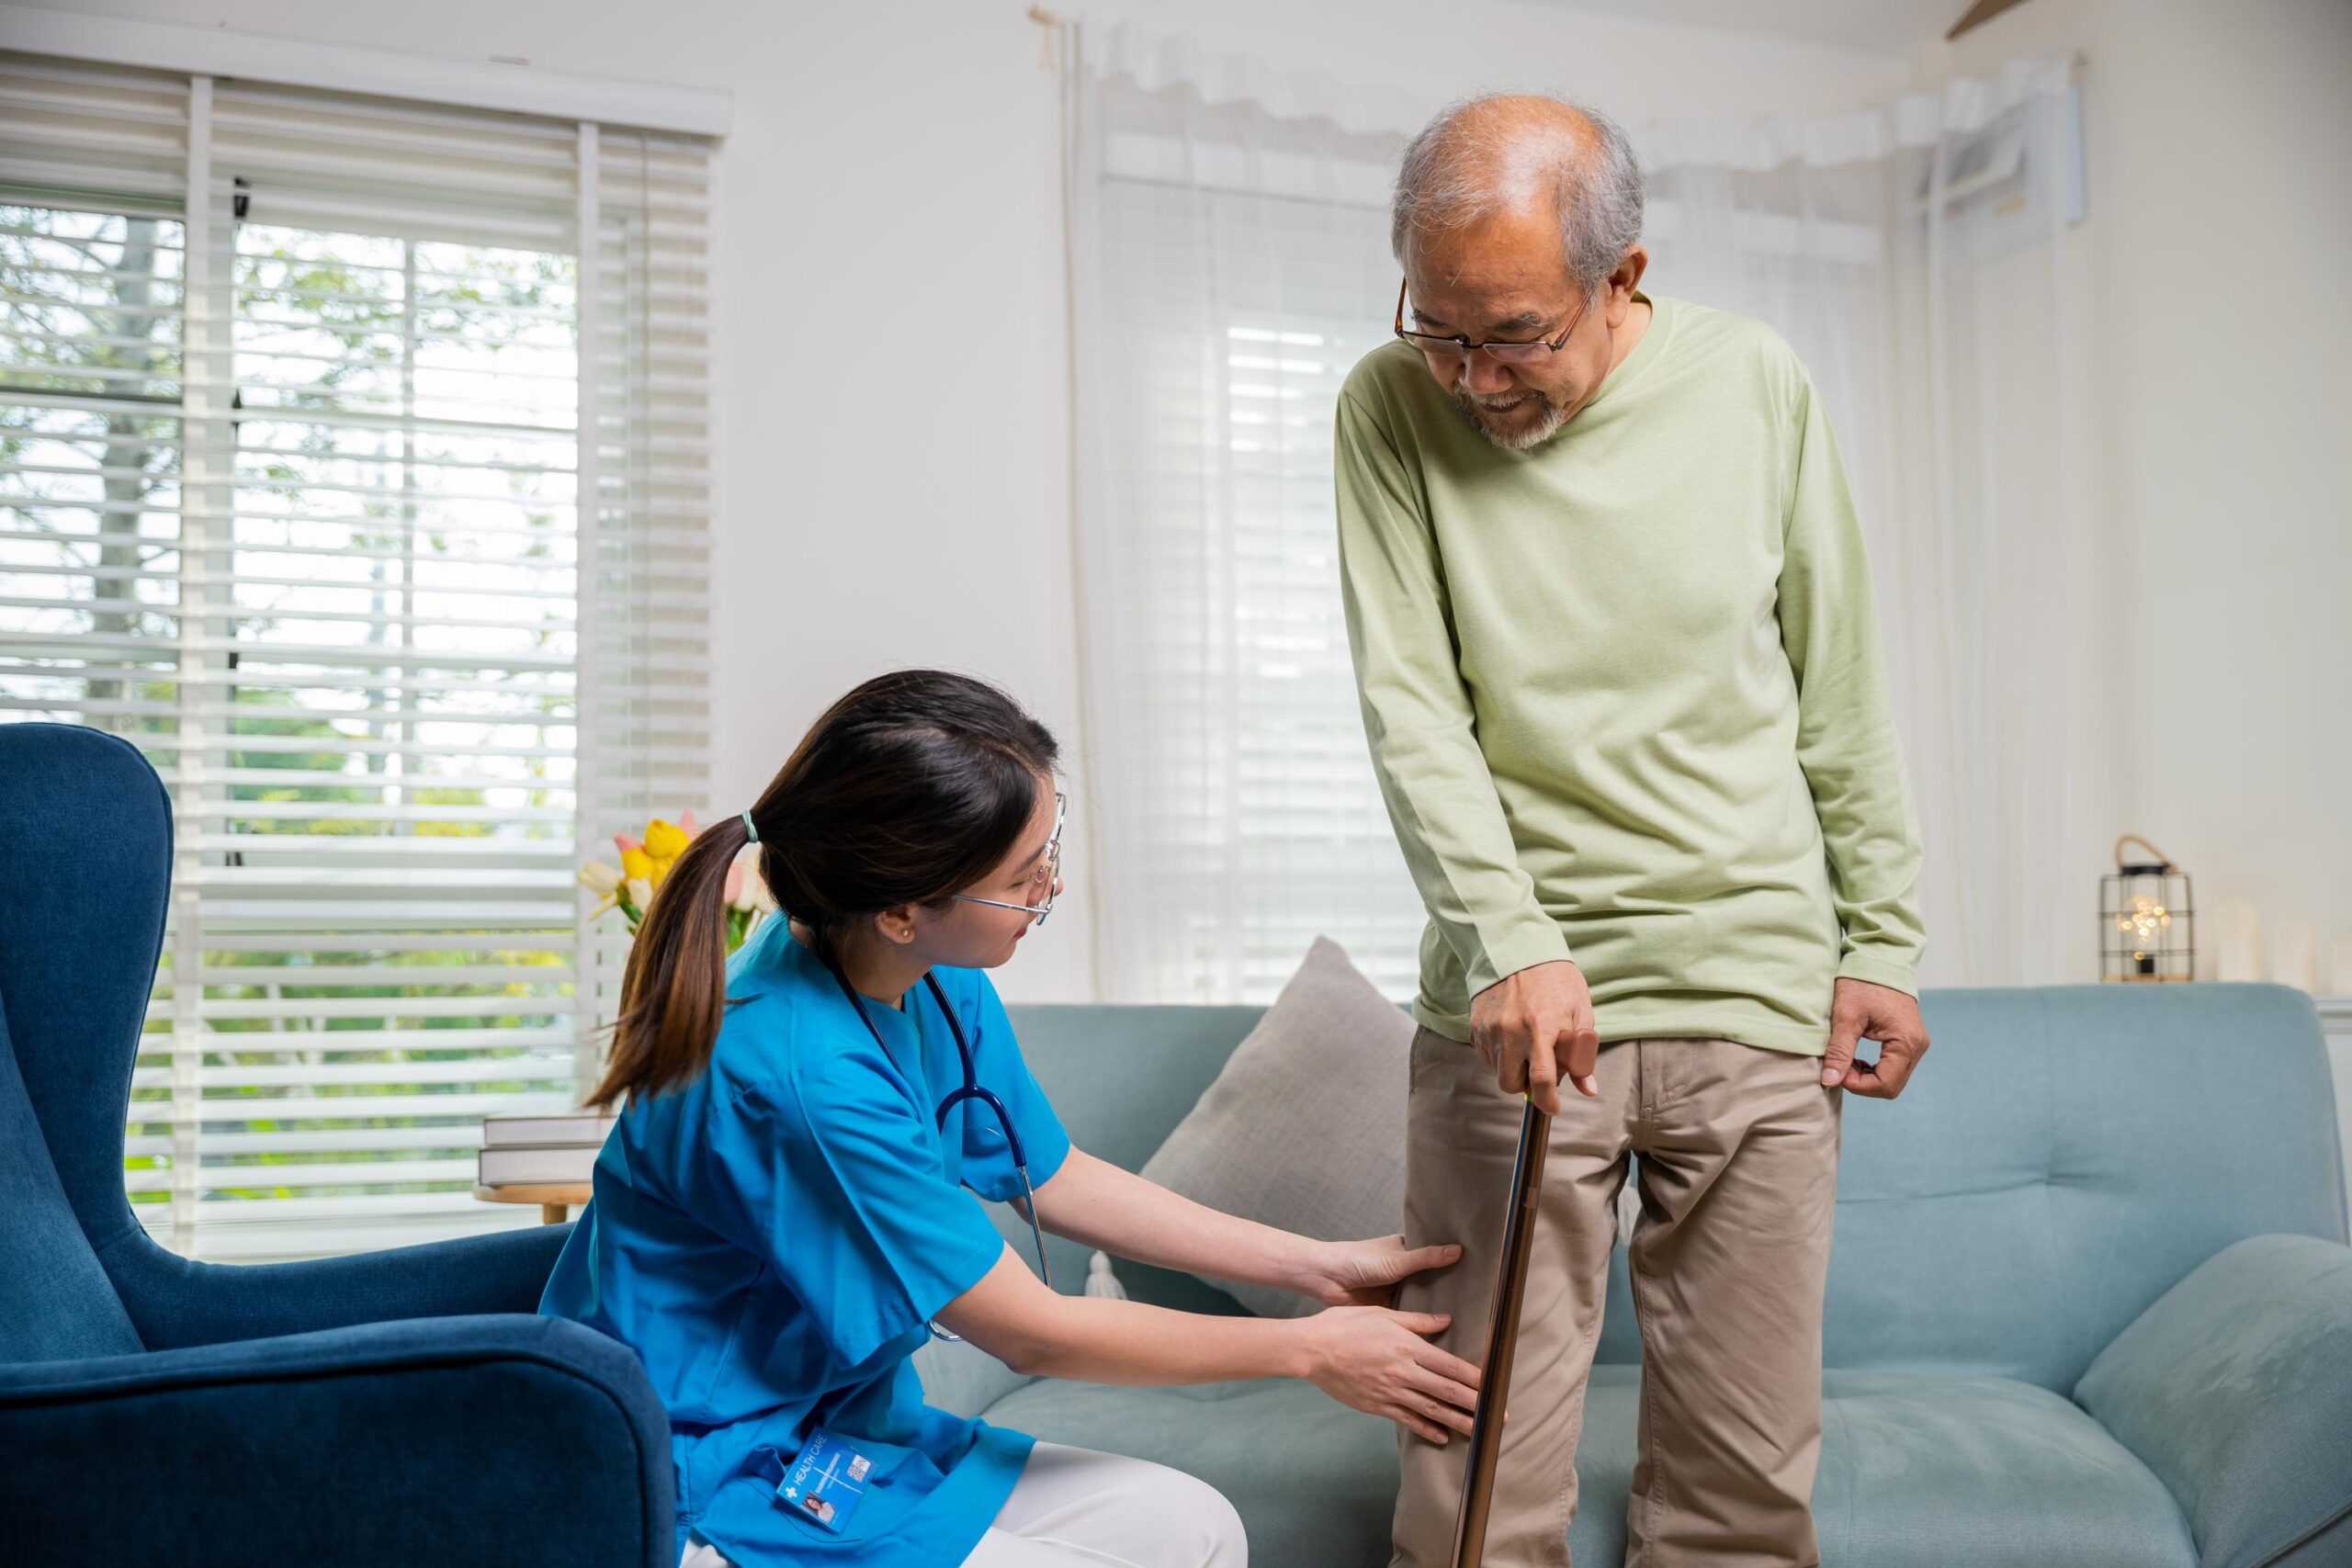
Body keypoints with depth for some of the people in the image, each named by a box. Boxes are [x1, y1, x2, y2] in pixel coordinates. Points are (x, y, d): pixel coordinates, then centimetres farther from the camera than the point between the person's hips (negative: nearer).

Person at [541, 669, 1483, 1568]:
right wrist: (1308, 1349, -10)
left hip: (850, 1436, 8)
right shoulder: (800, 1074, -31)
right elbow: (1032, 1333, -20)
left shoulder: (938, 985, -5)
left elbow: (1054, 1179, 10)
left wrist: (1317, 1265, 7)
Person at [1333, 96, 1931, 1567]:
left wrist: (1883, 937, 8)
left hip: (1758, 1001, 2)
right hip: (1516, 999, -1)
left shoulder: (1755, 382, 2)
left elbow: (1842, 689, 8)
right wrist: (1512, 940, -19)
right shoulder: (1393, 409, -2)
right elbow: (1411, 705, -8)